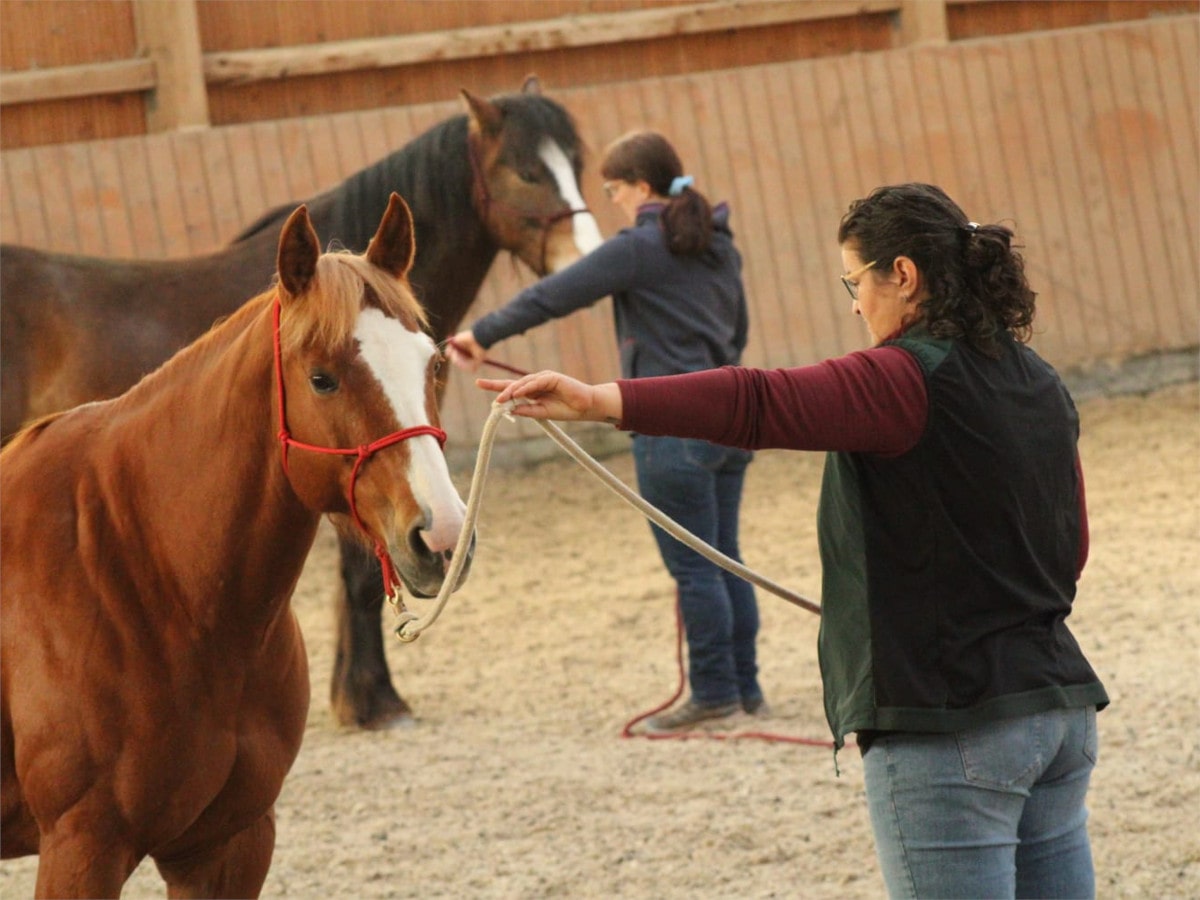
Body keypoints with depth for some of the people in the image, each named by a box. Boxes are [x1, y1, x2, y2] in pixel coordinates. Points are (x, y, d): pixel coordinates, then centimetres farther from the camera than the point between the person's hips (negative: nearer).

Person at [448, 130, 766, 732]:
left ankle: (715, 692, 3)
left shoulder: (638, 248, -12)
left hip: (673, 428, -8)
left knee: (694, 567, -1)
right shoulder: (721, 247, 13)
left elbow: (550, 297, -10)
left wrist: (482, 335, 0)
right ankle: (745, 687, 16)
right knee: (724, 560, 13)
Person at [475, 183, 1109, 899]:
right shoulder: (1042, 385, 12)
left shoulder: (904, 381, -14)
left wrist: (600, 402, -38)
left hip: (950, 729, -8)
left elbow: (759, 405, -29)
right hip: (1063, 709, 9)